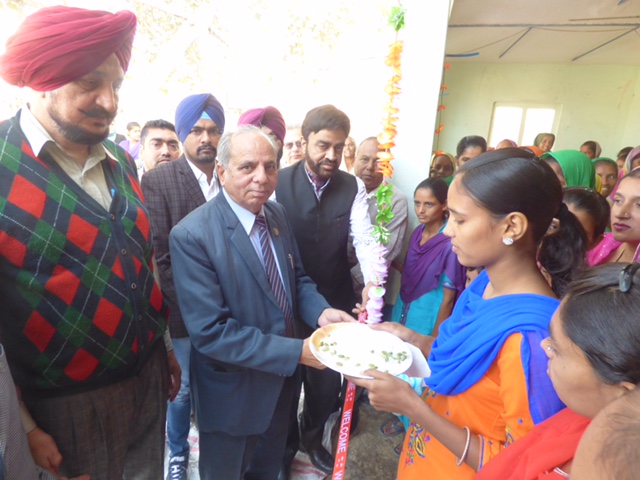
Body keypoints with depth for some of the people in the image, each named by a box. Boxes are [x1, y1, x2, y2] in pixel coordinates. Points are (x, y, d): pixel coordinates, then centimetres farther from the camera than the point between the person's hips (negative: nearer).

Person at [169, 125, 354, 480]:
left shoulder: (277, 215, -4)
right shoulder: (192, 235, -26)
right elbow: (210, 331, -28)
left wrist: (320, 312, -16)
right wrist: (297, 351, -30)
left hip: (282, 379, 6)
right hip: (233, 392, -5)